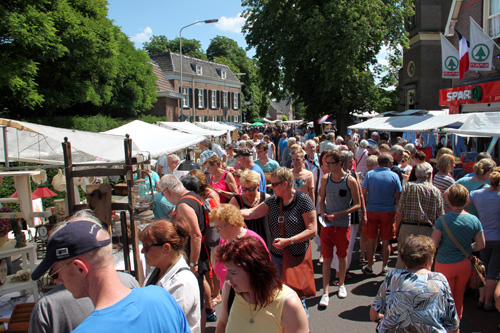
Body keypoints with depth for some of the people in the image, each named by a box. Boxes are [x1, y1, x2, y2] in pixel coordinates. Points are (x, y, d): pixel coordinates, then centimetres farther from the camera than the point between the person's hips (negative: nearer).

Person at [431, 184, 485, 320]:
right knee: (459, 297, 21)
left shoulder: (442, 220, -19)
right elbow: (481, 245, -1)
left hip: (445, 264, -4)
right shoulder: (474, 220, -7)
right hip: (465, 264, 4)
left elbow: (433, 244, -18)